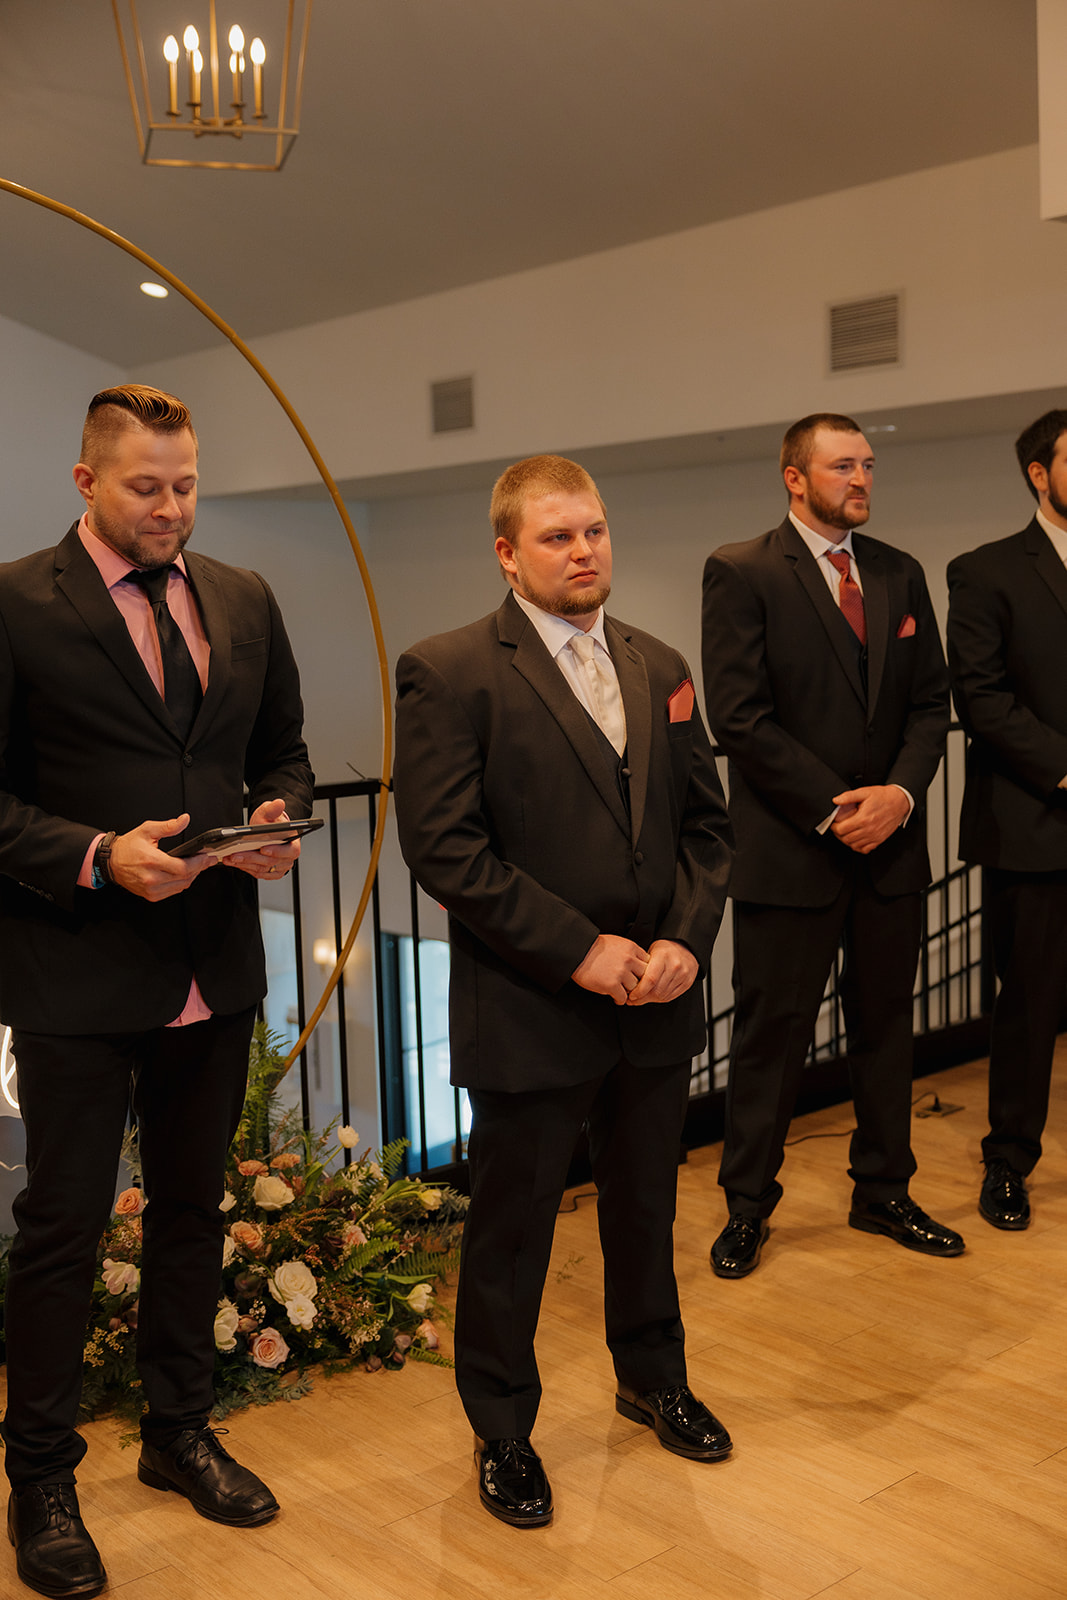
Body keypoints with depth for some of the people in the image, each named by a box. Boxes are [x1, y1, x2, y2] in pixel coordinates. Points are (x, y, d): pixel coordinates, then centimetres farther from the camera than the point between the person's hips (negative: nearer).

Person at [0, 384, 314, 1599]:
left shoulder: (244, 600, 8)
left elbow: (282, 749, 17)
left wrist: (278, 817, -4)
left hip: (216, 968, 6)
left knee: (192, 1208, 18)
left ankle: (178, 1431, 38)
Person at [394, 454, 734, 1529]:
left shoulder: (659, 668, 8)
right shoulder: (449, 673, -11)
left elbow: (704, 822, 10)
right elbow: (443, 846, -17)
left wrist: (685, 937, -7)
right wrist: (580, 950, -19)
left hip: (656, 1002, 6)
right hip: (529, 1014, -5)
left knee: (645, 1204, 22)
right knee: (510, 1230, 10)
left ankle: (650, 1374, 46)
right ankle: (502, 1430, 31)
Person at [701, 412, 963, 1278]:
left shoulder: (901, 574, 11)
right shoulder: (741, 573, -6)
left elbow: (931, 701, 9)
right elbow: (739, 717, -13)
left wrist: (901, 793, -8)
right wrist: (832, 809, -15)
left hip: (892, 844, 5)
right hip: (790, 848, -5)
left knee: (886, 1027, 15)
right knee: (771, 1035, 4)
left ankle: (883, 1192, 30)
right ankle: (748, 1207, 19)